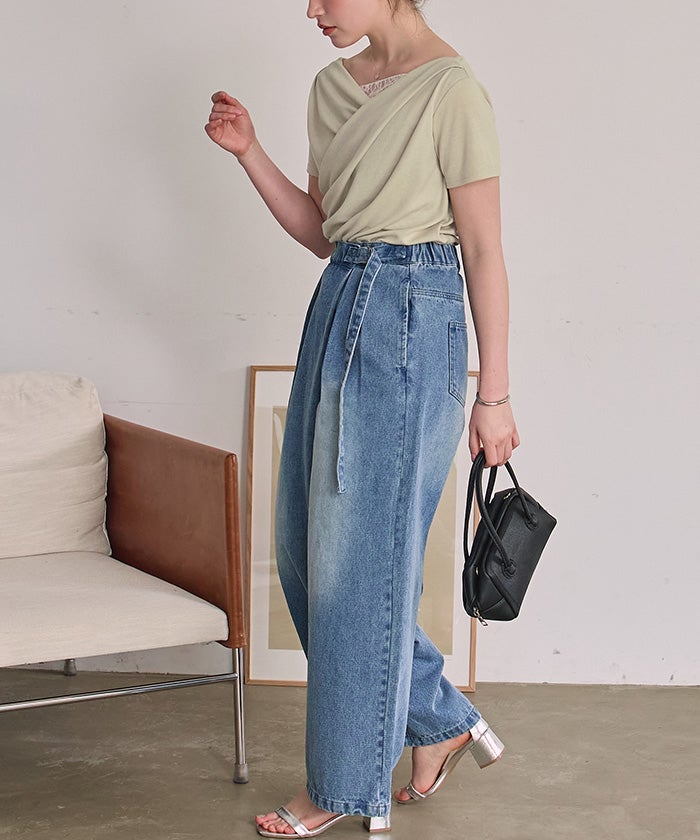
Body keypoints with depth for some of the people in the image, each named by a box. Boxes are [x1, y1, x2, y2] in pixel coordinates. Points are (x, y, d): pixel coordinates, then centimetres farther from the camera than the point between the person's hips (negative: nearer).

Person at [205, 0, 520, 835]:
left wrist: (493, 395, -10)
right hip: (339, 310, 9)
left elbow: (483, 251, -11)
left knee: (357, 556, -1)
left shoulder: (450, 89, -11)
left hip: (411, 323, -9)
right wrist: (248, 152, 6)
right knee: (306, 548, 12)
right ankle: (442, 721, 27)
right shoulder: (332, 87, 12)